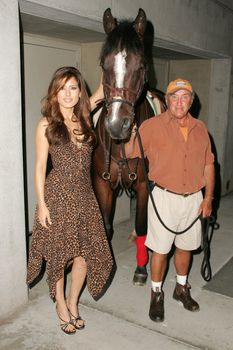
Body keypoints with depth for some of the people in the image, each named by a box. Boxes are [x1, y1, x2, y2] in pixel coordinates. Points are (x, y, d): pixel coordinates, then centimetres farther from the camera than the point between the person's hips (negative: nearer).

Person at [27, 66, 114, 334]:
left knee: (85, 254, 6)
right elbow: (40, 166, -6)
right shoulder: (46, 124, -5)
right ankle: (60, 303, 33)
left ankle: (73, 303, 30)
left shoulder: (84, 119, 6)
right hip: (58, 195, -4)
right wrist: (41, 203, -9)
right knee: (59, 254, 10)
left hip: (84, 195, 4)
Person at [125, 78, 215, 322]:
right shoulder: (152, 126, -8)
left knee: (185, 246, 18)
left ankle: (181, 288, 40)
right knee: (160, 249, 6)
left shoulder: (200, 129, 4)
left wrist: (208, 197, 5)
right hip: (164, 198, -4)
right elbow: (128, 154, -10)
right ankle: (156, 294, 27)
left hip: (194, 198, 4)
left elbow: (208, 165, 9)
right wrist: (131, 135, -29)